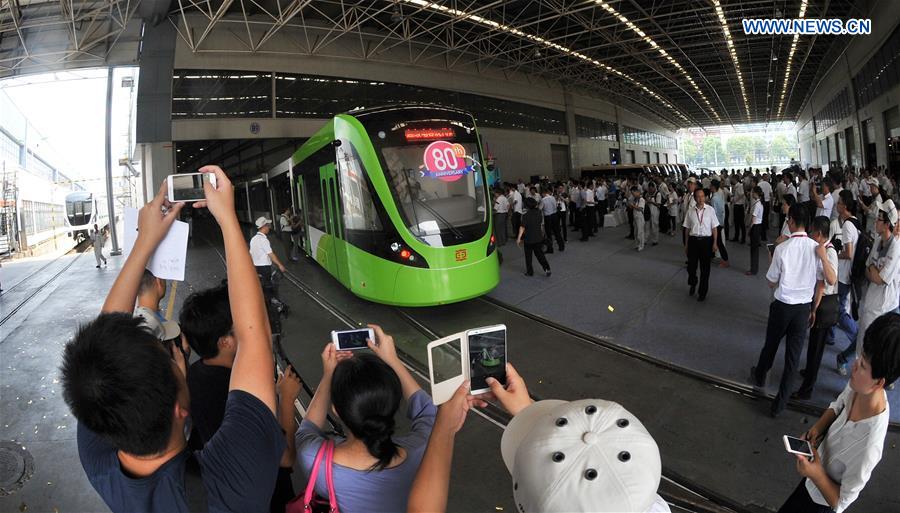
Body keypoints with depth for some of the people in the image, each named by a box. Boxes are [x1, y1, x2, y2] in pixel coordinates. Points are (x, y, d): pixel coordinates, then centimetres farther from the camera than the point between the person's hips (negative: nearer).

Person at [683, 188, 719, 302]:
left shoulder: (710, 210, -5)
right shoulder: (690, 211, 0)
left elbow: (714, 228, -1)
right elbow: (687, 228, 6)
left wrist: (715, 243, -4)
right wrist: (686, 244, 8)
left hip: (706, 240, -1)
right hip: (693, 240, 1)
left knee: (705, 268, 8)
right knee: (691, 266, 7)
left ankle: (702, 293, 23)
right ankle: (692, 285, 39)